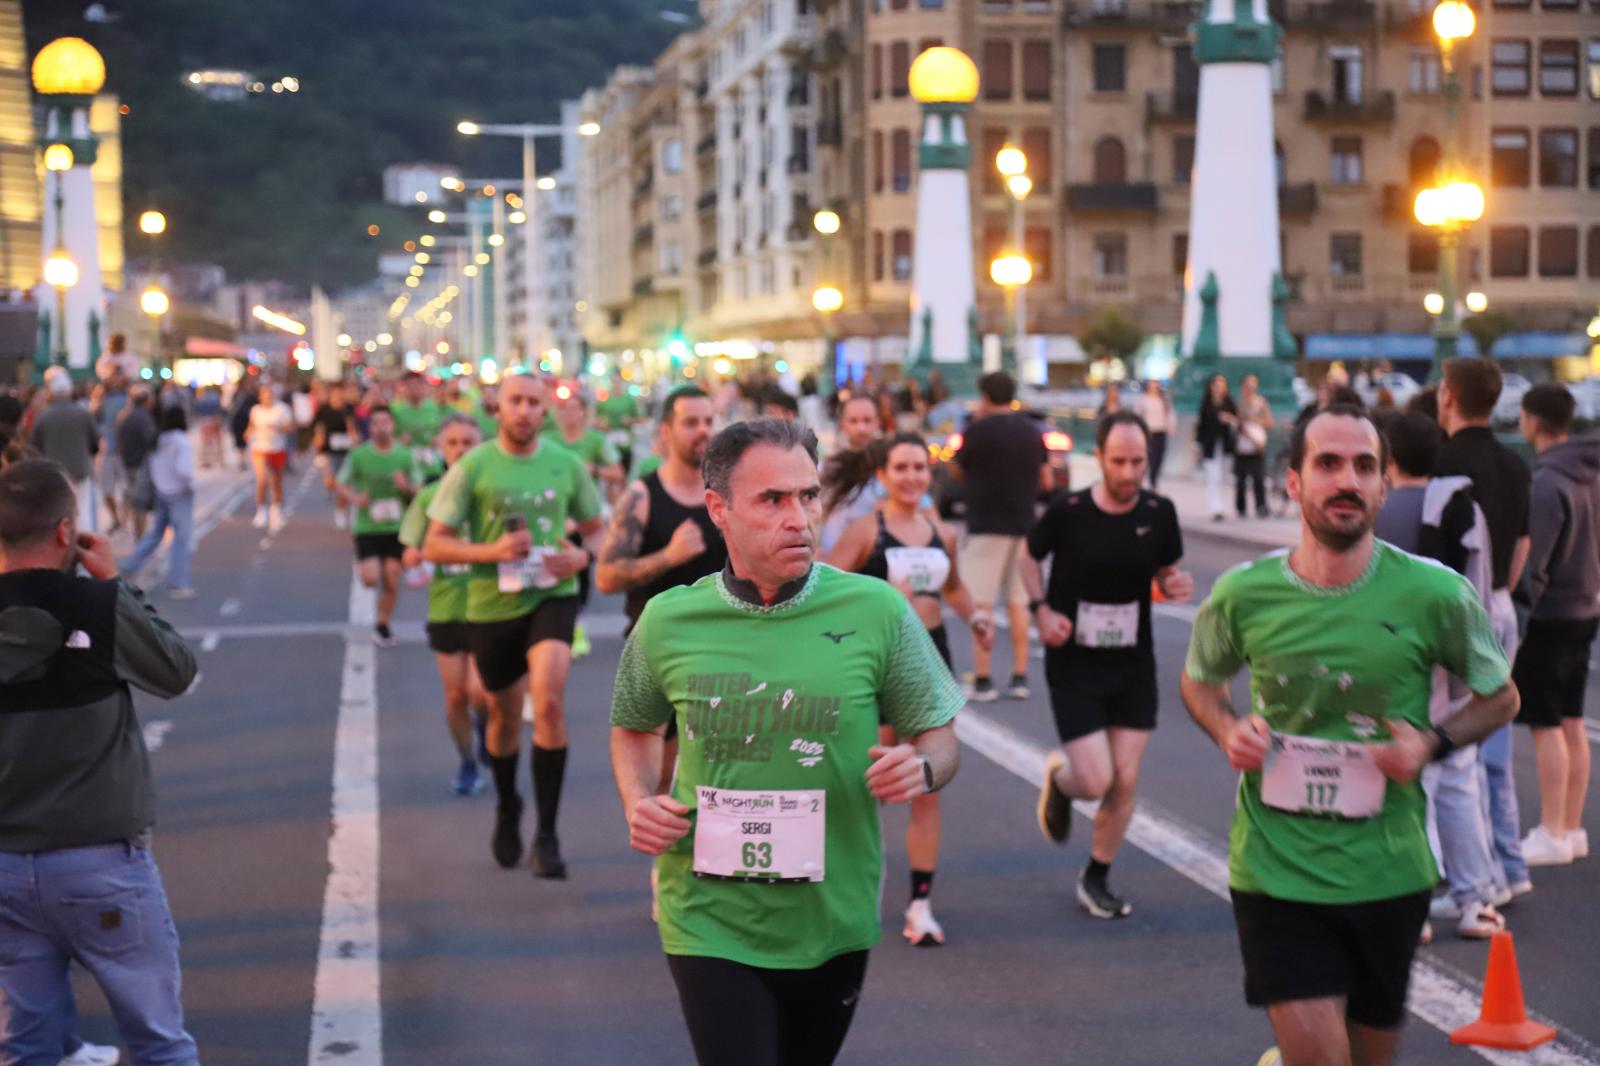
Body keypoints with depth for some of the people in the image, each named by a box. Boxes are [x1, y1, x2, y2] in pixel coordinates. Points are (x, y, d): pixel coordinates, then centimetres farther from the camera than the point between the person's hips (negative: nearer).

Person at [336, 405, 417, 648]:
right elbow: (341, 484, 4)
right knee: (370, 579, -14)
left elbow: (419, 491, 8)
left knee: (392, 582, 1)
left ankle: (382, 625, 21)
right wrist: (353, 498, -16)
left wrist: (407, 487, -15)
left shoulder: (405, 456, 1)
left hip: (396, 528, 2)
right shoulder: (359, 455, -3)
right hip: (367, 528, -1)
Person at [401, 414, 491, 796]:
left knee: (479, 691, -11)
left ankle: (486, 728, 23)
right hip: (445, 607, 2)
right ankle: (467, 764, 25)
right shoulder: (429, 496, 4)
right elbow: (409, 556, 5)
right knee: (455, 695, 6)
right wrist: (421, 553, -16)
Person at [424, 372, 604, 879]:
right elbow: (434, 546, -5)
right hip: (492, 604, 1)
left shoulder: (566, 464, 1)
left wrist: (583, 556, -9)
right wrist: (491, 551, -20)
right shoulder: (473, 467, -5)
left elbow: (596, 529, 13)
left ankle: (547, 833, -14)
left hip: (552, 596, 0)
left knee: (549, 700, -22)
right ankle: (507, 808, 44)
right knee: (504, 714, 15)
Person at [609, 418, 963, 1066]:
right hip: (710, 921, -1)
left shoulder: (876, 611, -7)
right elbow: (634, 728, 15)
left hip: (833, 921, 1)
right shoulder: (667, 621, -4)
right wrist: (638, 803, -3)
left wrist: (920, 767, -19)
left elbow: (939, 737, 3)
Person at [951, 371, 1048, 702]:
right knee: (1018, 602, 11)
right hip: (1023, 526, 5)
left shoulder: (977, 431, -11)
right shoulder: (1032, 431, 6)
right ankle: (1020, 678, 11)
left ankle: (982, 680, -4)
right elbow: (1045, 481, 10)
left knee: (981, 604, -2)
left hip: (986, 526, -5)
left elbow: (958, 472, 3)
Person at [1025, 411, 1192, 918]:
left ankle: (1096, 878, 24)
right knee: (1096, 780, -10)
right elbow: (1030, 556, 5)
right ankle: (1059, 778, 29)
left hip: (1133, 665, 3)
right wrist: (1041, 609, -10)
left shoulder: (1159, 513, -5)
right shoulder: (1068, 511, -13)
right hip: (1074, 665, -3)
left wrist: (1175, 586, -13)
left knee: (1126, 781, 2)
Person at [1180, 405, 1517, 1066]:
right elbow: (1199, 681, 14)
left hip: (1389, 871, 1)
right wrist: (1228, 731, -7)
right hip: (1276, 869, -1)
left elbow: (1499, 697, 6)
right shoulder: (1242, 594, -6)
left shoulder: (1436, 595, -9)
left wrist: (1432, 743, -12)